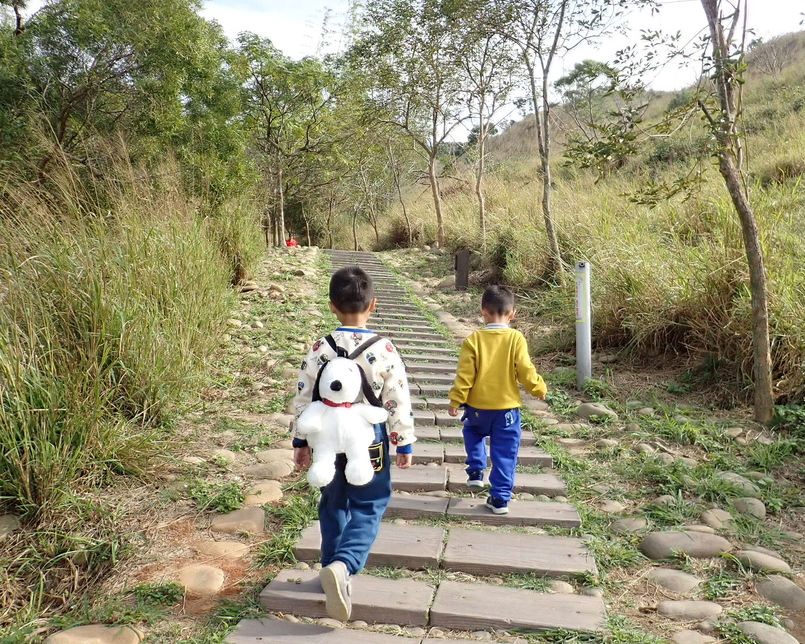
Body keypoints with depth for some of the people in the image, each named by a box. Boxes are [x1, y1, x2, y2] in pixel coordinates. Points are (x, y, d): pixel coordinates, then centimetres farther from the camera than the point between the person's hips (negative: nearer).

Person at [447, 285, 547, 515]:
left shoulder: (474, 339, -10)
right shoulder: (516, 338, -10)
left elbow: (465, 374, -8)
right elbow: (526, 371, -7)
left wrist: (455, 400, 1)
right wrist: (539, 388, 11)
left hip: (478, 406, 1)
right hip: (507, 407, 0)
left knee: (473, 431, 31)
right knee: (504, 453, 9)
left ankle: (476, 472, 24)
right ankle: (500, 498, 12)